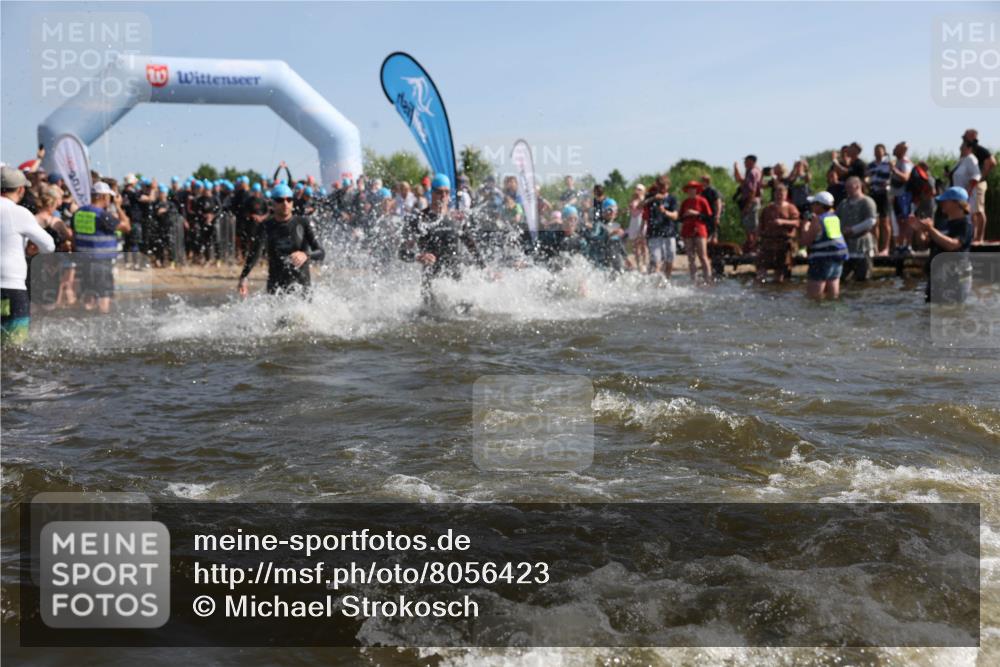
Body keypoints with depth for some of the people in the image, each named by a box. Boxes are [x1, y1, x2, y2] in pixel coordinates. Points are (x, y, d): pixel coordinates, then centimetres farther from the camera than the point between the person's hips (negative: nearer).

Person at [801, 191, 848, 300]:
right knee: (832, 295, 13)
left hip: (823, 257, -8)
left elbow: (806, 241, -12)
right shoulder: (835, 217, 10)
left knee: (813, 294, -6)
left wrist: (805, 226, 2)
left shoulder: (817, 220, -12)